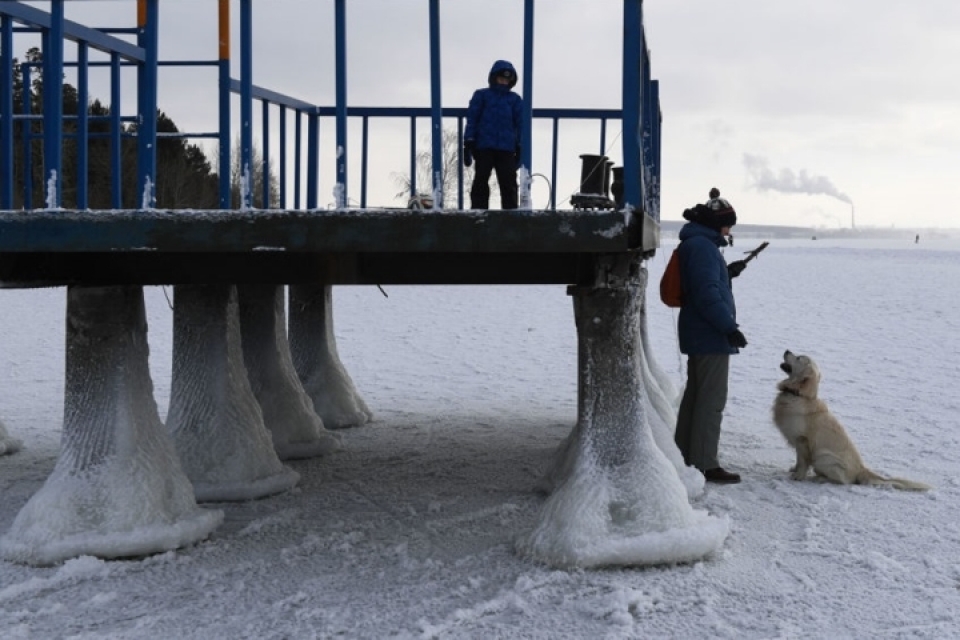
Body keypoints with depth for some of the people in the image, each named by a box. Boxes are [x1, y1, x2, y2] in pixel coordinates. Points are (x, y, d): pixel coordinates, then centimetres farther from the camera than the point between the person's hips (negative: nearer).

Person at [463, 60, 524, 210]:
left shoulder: (515, 100, 14)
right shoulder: (481, 96, 10)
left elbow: (520, 123, 13)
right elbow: (472, 119, 5)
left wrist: (520, 149, 5)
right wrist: (468, 145, -3)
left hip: (506, 149, 1)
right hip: (484, 147, -1)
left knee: (509, 184, -1)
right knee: (480, 182, -1)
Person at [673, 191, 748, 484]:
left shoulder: (695, 244, 16)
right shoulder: (703, 246, -17)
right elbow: (707, 295, -23)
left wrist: (727, 273, 13)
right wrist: (729, 327, -22)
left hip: (698, 335, 11)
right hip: (711, 336, -11)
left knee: (695, 394, 17)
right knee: (712, 399, -6)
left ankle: (685, 456, 26)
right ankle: (705, 464, -3)